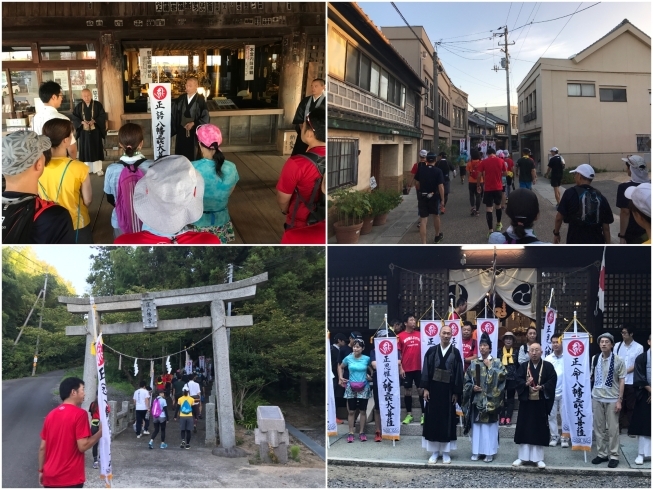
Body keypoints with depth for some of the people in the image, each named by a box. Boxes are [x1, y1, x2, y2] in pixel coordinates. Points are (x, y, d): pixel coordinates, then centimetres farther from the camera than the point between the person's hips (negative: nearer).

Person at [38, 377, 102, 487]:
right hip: (70, 479, -7)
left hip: (50, 478, 7)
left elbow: (42, 448, 12)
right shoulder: (79, 414, -10)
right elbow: (83, 446, -15)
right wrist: (100, 432, -2)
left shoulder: (51, 415, 10)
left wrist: (41, 470, 20)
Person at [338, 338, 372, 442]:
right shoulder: (348, 358, -2)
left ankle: (361, 432, 15)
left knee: (363, 411, 6)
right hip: (351, 387, 1)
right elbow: (340, 367, 14)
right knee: (351, 411, 3)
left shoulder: (367, 359, -6)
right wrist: (340, 377, 4)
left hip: (363, 387, -1)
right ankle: (351, 433, 10)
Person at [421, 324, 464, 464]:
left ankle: (446, 452, 12)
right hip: (433, 389, 1)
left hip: (448, 391, -1)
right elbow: (426, 370, 1)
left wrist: (456, 392, -5)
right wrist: (425, 388, -6)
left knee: (447, 420, 3)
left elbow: (458, 373, -1)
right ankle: (434, 451, 11)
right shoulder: (431, 351, 2)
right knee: (433, 419, 3)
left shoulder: (455, 352, 0)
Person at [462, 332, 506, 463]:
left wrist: (490, 367, -12)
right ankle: (476, 451, 13)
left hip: (491, 401, -3)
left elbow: (501, 376, -15)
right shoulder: (474, 363, 9)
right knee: (476, 426, 6)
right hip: (477, 400, 3)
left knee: (489, 426, -1)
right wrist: (472, 387, -10)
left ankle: (489, 452, 5)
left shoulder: (496, 362, 1)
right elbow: (467, 380, 8)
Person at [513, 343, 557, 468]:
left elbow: (553, 380, -8)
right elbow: (518, 380, -3)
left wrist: (542, 387, -22)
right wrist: (526, 384, -23)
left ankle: (539, 458, 11)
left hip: (541, 403, -1)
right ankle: (522, 457, 13)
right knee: (524, 429, 5)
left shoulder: (548, 366, 0)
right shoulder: (523, 366, 6)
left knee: (539, 430, 2)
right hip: (526, 401, 2)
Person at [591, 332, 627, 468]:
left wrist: (619, 400, -8)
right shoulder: (594, 359, 3)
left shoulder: (618, 361, -6)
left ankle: (614, 456, 10)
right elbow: (591, 378, 10)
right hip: (597, 398, 3)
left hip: (612, 399, -3)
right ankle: (602, 454, 19)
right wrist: (590, 396, 7)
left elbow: (621, 381, -4)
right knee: (598, 427, 9)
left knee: (612, 429, 1)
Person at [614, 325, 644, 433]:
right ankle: (619, 426, 14)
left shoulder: (639, 347, -3)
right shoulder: (617, 345, 5)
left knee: (631, 406, 4)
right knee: (619, 405, 6)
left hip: (631, 382, -2)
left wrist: (626, 371, -12)